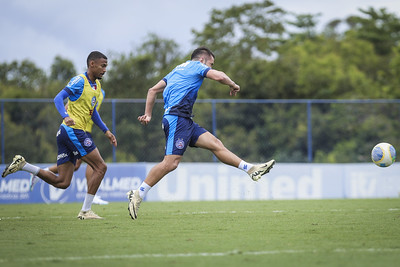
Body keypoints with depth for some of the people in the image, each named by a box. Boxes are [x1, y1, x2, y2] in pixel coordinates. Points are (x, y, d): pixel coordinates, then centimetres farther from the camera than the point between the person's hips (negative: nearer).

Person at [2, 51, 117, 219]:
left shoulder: (97, 86, 19)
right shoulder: (79, 81, -9)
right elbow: (58, 98, -19)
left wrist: (106, 131, 25)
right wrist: (66, 116, -37)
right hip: (73, 131, -9)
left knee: (62, 182, 5)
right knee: (101, 167, -9)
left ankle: (22, 165, 7)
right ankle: (85, 211, -7)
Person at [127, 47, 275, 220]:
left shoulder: (178, 70, 27)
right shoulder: (196, 66, 4)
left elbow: (153, 90, 24)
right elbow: (219, 77, -11)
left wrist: (148, 114, 23)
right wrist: (233, 86, 7)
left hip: (185, 121, 10)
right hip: (177, 119, -10)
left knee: (216, 144, 5)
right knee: (171, 162, -17)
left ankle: (251, 170, 2)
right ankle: (138, 195, -15)